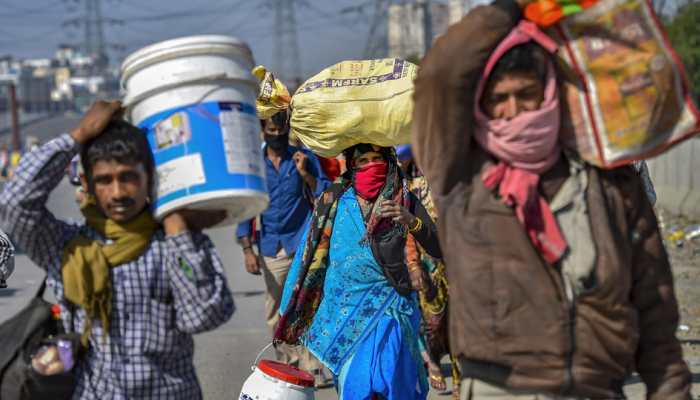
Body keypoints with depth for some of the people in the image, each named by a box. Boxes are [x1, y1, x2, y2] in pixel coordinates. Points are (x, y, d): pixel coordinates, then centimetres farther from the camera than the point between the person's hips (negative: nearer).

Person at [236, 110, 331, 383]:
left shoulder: (305, 158, 4)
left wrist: (305, 174, -13)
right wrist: (247, 250, -1)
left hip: (303, 244, -2)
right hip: (271, 248, 2)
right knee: (275, 312, 6)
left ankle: (310, 367, -9)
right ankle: (286, 364, 16)